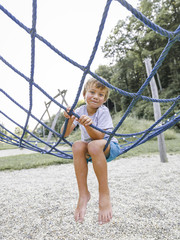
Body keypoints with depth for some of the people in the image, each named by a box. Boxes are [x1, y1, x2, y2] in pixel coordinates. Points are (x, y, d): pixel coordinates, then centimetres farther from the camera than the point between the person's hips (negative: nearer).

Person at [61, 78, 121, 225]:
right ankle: (83, 193, -21)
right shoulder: (80, 111, -6)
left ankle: (104, 193, -23)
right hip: (89, 151, 4)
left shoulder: (103, 111, -15)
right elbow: (64, 134, -13)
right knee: (77, 145, -30)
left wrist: (88, 125, -43)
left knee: (94, 145, -37)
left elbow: (99, 137, -25)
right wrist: (69, 120, -33)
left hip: (109, 147, -3)